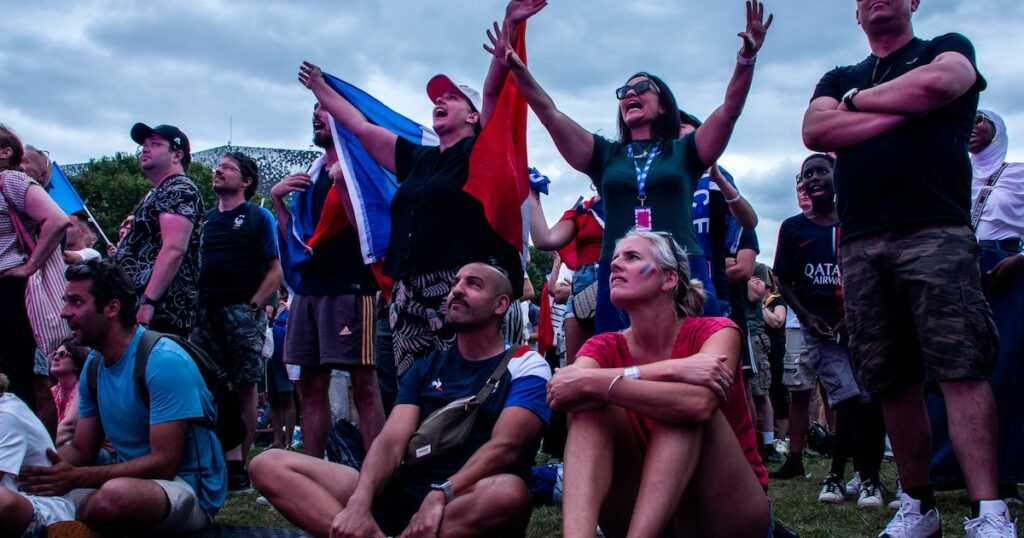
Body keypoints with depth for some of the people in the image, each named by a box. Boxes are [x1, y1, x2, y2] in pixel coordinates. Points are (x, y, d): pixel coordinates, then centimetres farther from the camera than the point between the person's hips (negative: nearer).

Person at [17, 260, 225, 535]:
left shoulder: (164, 362, -20)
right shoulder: (94, 365, 7)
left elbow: (164, 463, -23)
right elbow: (81, 450, 11)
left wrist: (76, 478, -27)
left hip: (189, 489, -7)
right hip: (131, 479, 7)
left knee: (115, 495, -36)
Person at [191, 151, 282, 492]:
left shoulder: (258, 217, 5)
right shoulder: (206, 220, 20)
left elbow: (275, 271, -1)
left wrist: (254, 305, -13)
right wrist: (196, 303, 7)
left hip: (241, 311, -5)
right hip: (206, 312, 5)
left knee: (244, 388, -4)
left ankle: (239, 466, 0)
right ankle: (229, 461, 0)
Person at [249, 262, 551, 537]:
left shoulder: (526, 366, 3)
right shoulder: (425, 369, 17)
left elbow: (504, 447, -14)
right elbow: (392, 441, 1)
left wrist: (440, 497, -29)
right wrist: (359, 502, -20)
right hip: (401, 496, 5)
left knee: (510, 492, -41)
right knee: (269, 465, -9)